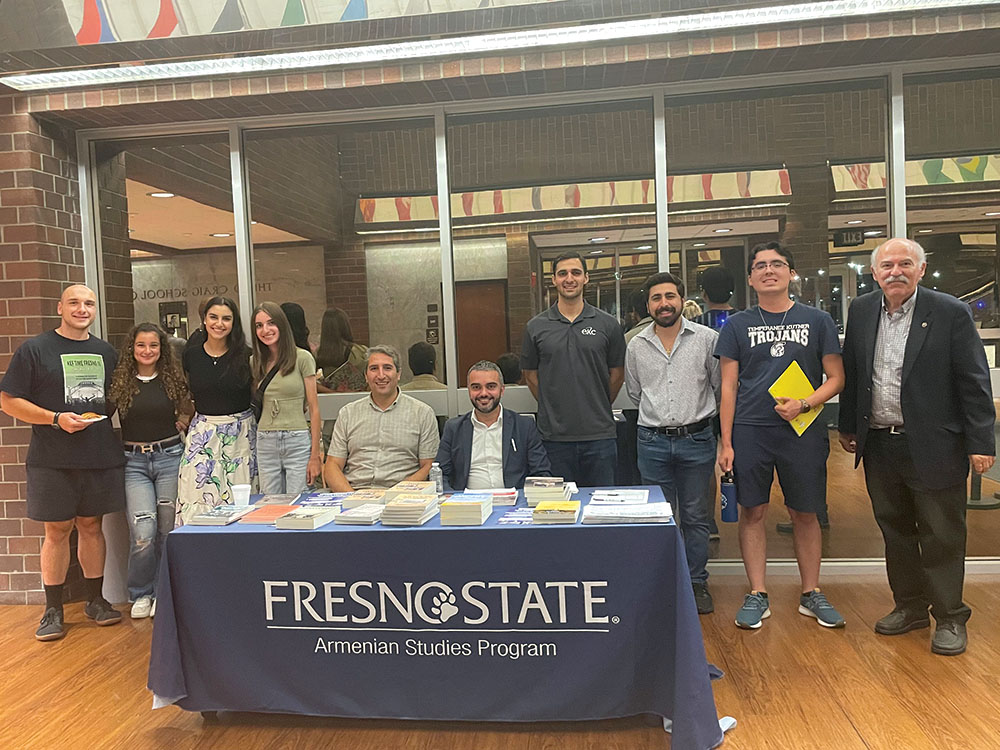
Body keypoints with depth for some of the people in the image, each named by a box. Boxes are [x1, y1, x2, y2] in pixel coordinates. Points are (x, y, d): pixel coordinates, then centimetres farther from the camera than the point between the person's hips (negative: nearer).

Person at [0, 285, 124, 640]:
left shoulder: (106, 352, 11)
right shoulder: (34, 349, -2)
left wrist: (102, 414, 3)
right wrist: (56, 418, -15)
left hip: (101, 456, 3)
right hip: (53, 460, -3)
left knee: (91, 526, 11)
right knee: (57, 531, 3)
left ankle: (95, 600, 23)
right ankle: (53, 610, 15)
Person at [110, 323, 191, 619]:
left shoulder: (173, 380, 5)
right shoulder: (119, 382, 2)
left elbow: (187, 412, 19)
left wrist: (181, 425, 3)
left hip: (170, 457, 1)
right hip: (134, 462, -1)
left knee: (168, 530, 5)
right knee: (143, 534, -10)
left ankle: (162, 593, 23)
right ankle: (140, 594, 13)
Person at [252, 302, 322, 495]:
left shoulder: (302, 358, -4)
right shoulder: (255, 362, 9)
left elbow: (314, 408, -4)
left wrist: (315, 455, -7)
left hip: (298, 442, -4)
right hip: (266, 443, 4)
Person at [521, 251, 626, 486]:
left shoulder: (607, 324, 3)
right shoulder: (536, 326, 3)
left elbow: (617, 374, 10)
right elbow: (530, 375, 9)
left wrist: (597, 408, 10)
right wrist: (553, 408, 8)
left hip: (599, 434, 0)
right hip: (555, 437, 0)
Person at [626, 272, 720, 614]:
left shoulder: (707, 338, -2)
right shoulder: (636, 346, 5)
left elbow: (721, 386, 7)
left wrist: (697, 416, 12)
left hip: (697, 439, -1)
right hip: (653, 441, 2)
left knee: (695, 516, 9)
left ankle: (697, 583, 22)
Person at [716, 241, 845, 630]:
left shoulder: (817, 320, 7)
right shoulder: (737, 325, 7)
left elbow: (836, 378, 6)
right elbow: (729, 387, 5)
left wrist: (803, 404, -12)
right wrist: (726, 443, -2)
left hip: (803, 431, 0)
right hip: (750, 432, 0)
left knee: (805, 514, 9)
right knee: (752, 512, 4)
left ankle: (811, 593, 23)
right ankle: (757, 595, 15)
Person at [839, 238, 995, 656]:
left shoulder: (950, 313, -7)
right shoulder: (861, 311, 5)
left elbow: (974, 382, -7)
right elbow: (850, 374, 12)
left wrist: (980, 442, -9)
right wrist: (848, 427, 13)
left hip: (932, 446, -4)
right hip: (879, 445, 4)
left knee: (942, 535, 6)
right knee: (895, 530, 15)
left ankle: (949, 618, 22)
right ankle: (909, 606, 31)